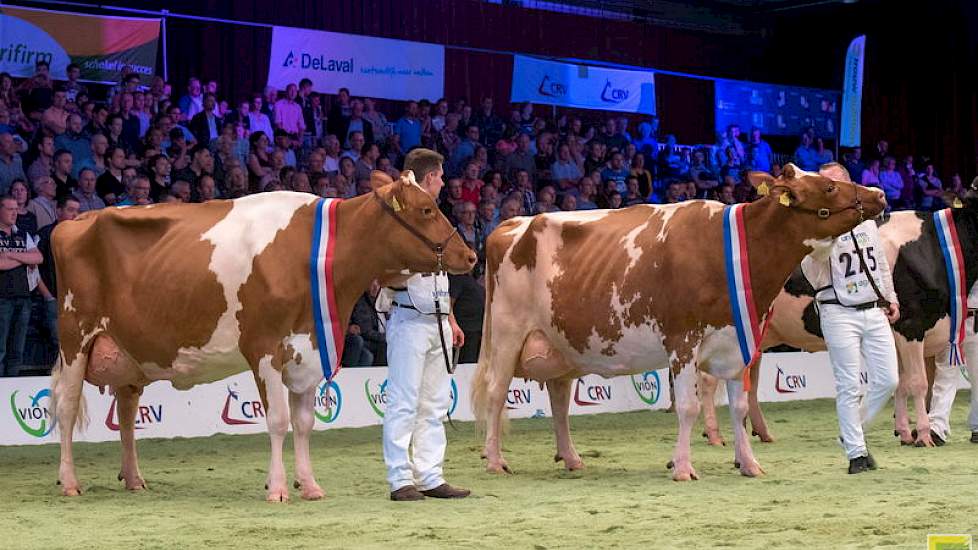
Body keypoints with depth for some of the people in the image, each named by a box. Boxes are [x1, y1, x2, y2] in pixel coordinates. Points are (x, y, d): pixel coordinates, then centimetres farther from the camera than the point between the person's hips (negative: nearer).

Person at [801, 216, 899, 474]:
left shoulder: (868, 222, 12)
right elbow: (811, 272, -25)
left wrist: (890, 298, 19)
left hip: (875, 311, 6)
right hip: (839, 314, -6)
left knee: (887, 380, 3)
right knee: (849, 386, -3)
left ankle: (853, 433, 22)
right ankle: (856, 453, 6)